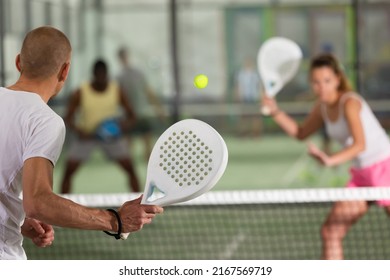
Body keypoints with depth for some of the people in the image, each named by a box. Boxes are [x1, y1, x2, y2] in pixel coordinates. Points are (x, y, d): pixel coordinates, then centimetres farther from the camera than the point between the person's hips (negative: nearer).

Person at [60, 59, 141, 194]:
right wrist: (78, 130, -34)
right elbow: (68, 118, -12)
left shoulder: (117, 91, -12)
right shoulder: (80, 93, -16)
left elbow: (131, 116, -7)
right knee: (68, 171, -9)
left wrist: (126, 123, -31)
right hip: (85, 135, -1)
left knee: (130, 169, -8)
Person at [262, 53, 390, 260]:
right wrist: (276, 112, 4)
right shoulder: (323, 106, 4)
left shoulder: (349, 102, -20)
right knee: (330, 232, 1)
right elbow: (300, 133, 18)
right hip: (361, 176, 8)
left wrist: (330, 161, -47)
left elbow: (360, 144, -32)